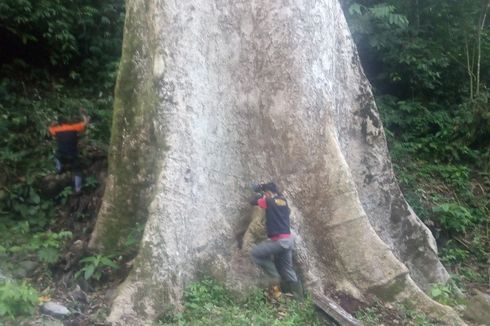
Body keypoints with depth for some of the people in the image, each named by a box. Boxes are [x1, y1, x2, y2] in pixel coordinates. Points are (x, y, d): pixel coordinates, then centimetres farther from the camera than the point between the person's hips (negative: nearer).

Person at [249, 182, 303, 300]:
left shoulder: (269, 201, -7)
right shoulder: (283, 201, 12)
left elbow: (253, 201, 2)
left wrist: (260, 194, 22)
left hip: (278, 240, -8)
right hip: (288, 240, 8)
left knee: (255, 253, 1)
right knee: (287, 269, 16)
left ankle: (275, 277, 1)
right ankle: (299, 297, 19)